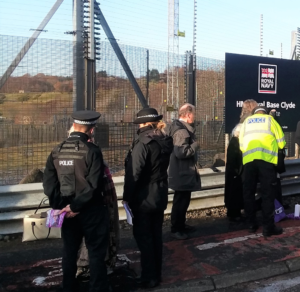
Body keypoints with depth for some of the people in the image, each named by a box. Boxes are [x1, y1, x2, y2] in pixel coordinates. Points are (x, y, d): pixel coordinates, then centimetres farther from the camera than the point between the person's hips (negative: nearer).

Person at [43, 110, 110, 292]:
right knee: (96, 251, 8)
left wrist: (60, 205, -3)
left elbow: (49, 184, -3)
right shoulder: (92, 151, -15)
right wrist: (76, 206, -13)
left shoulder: (57, 151, 1)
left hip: (67, 209, 5)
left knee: (69, 251, 18)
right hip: (90, 209, -5)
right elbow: (93, 185, -21)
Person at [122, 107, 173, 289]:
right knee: (156, 235, 16)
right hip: (160, 195, 8)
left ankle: (149, 278, 13)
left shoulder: (143, 143, -21)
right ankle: (157, 274, 28)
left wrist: (127, 197, -12)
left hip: (144, 197, -8)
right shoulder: (165, 141, 4)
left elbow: (134, 173, -21)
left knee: (143, 237, 4)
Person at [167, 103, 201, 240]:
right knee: (180, 201, -1)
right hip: (182, 173, -11)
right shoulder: (182, 131, -23)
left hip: (184, 172, 11)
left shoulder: (182, 128, 11)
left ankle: (181, 225, 32)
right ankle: (175, 229, 9)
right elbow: (181, 152, -32)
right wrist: (195, 146, -18)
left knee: (183, 200, 20)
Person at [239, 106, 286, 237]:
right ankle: (268, 227, 2)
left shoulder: (246, 121, 23)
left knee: (248, 192, 12)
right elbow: (281, 142, 12)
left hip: (248, 159, 2)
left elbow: (241, 144, 15)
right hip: (266, 158, -2)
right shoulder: (269, 119, 16)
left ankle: (251, 224, 17)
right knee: (267, 193, 1)